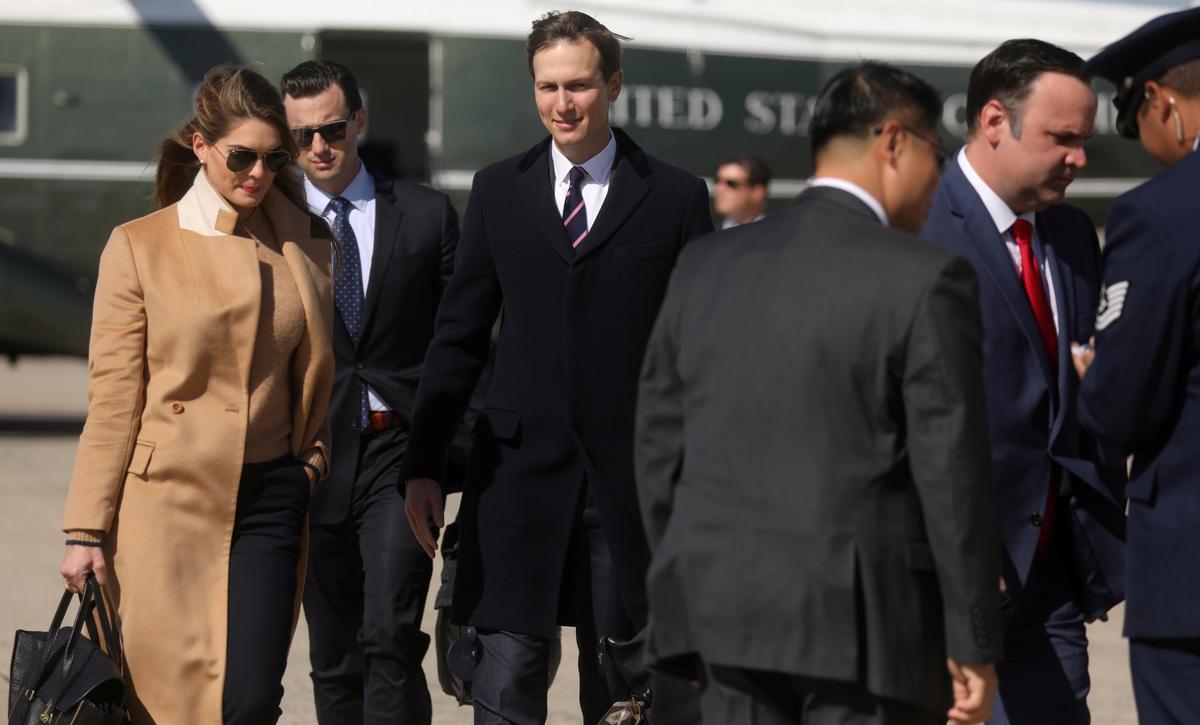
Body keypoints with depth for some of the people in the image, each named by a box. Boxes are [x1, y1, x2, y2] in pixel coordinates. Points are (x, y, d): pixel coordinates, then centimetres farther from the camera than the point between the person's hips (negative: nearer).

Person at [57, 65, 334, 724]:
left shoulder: (305, 248, 9)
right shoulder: (139, 247, 0)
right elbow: (112, 399, -1)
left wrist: (315, 457, 4)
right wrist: (87, 531, -4)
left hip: (269, 498, 2)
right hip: (166, 500, -2)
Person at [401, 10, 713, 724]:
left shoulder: (675, 197, 2)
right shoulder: (499, 191, 9)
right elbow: (459, 336, 11)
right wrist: (423, 465, 7)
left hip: (631, 479, -1)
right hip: (520, 470, 1)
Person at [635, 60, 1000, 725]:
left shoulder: (706, 266, 7)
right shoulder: (925, 280, -9)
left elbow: (660, 446, 10)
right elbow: (952, 472, -10)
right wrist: (973, 645, -4)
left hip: (729, 611, 5)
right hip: (867, 622, -5)